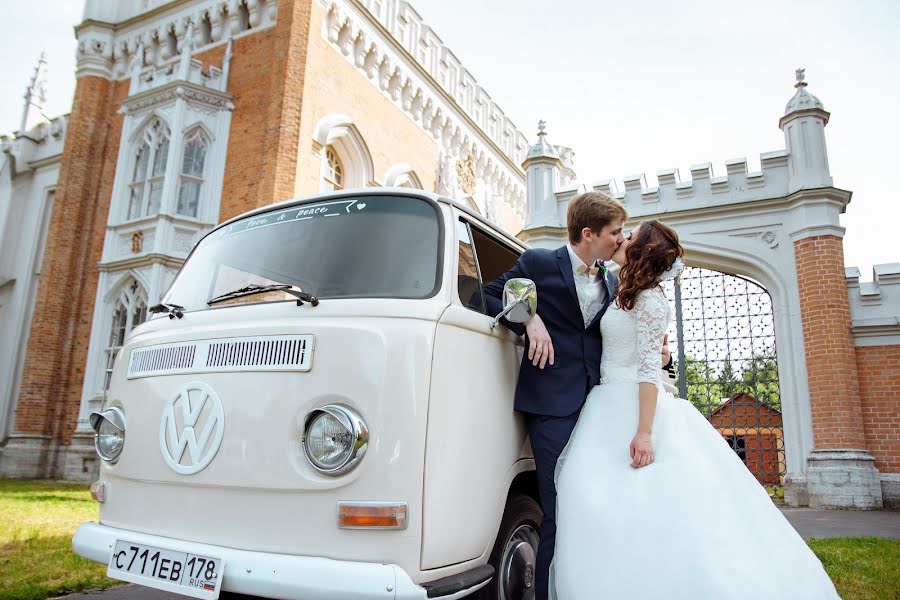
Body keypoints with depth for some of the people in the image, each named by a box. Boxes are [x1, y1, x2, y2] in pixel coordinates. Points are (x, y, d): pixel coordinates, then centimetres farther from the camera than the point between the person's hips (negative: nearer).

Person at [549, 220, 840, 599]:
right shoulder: (624, 295, 16)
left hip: (633, 409, -8)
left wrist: (644, 431, -24)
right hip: (611, 408, 8)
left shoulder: (648, 299, -9)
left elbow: (649, 368, -17)